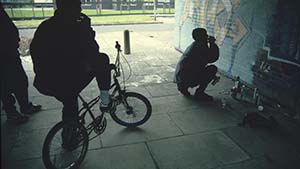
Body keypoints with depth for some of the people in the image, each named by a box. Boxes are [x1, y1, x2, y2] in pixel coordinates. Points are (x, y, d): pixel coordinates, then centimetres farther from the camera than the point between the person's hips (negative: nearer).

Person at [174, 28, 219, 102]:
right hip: (186, 78, -9)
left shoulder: (194, 45, 20)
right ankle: (199, 93, -2)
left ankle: (183, 87, 16)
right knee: (213, 69, -7)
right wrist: (212, 43, 1)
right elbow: (214, 57, -12)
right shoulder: (200, 46, -10)